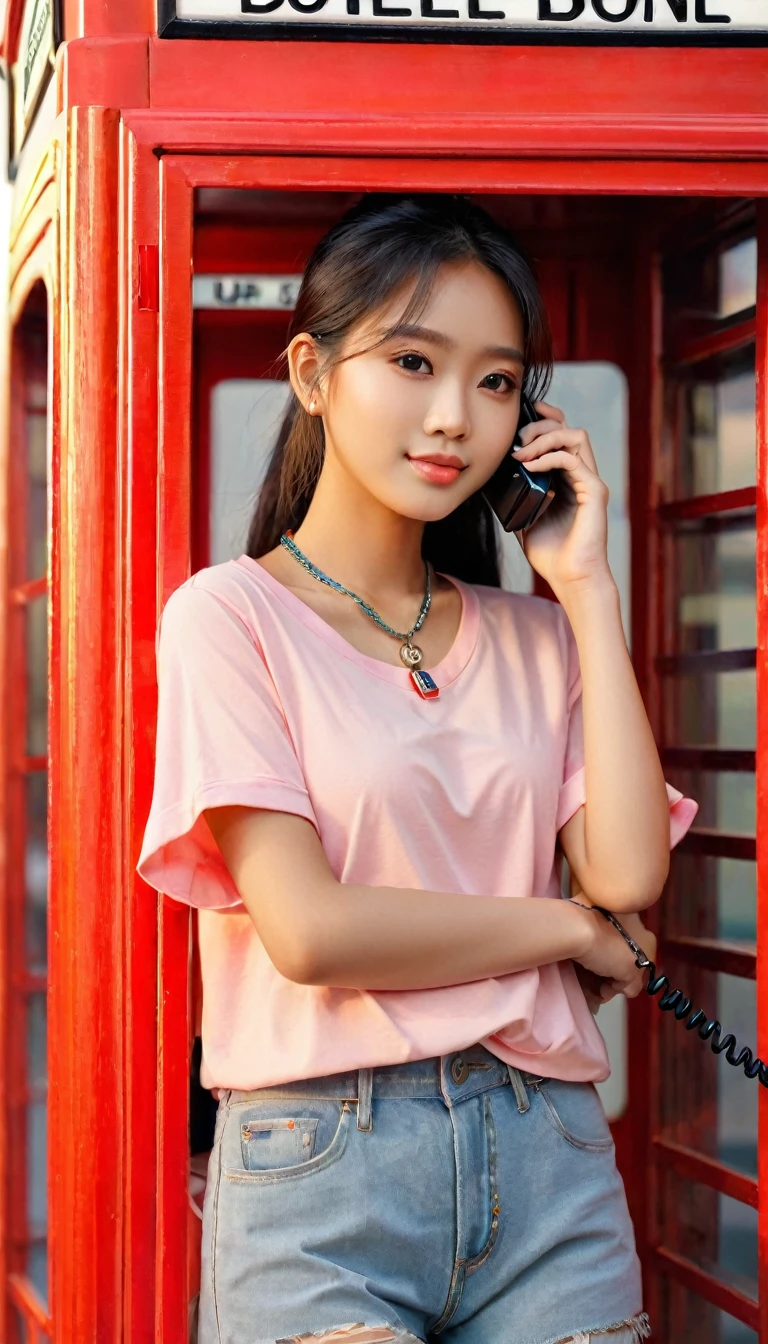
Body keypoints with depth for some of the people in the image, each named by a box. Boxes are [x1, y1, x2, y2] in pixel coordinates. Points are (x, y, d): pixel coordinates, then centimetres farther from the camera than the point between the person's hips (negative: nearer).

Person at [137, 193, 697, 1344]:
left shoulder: (531, 637, 11)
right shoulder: (230, 616, -3)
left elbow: (631, 876, -4)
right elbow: (309, 929, -13)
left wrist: (586, 591, 0)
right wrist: (573, 929, -3)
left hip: (547, 1157, 4)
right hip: (321, 1164, -4)